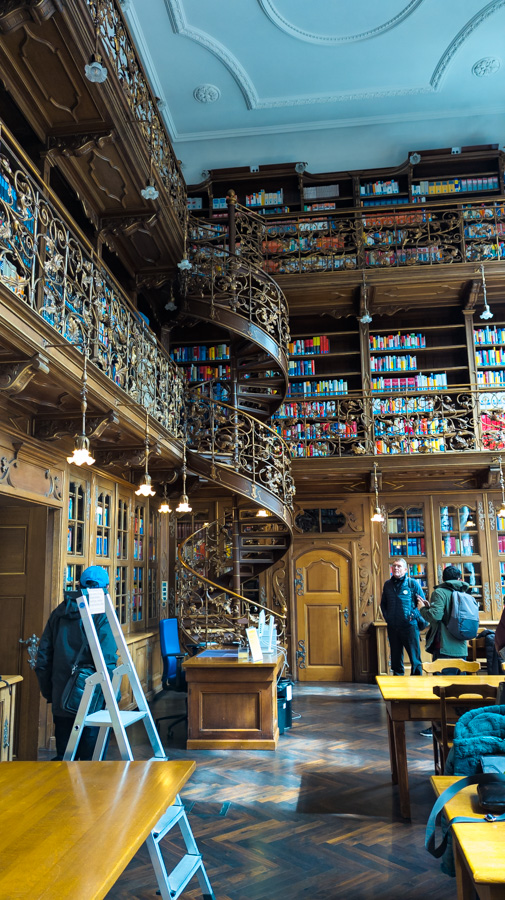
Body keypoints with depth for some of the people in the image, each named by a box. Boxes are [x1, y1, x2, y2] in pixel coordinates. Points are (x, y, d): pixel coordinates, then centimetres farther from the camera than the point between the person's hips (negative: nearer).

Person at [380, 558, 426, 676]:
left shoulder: (413, 583, 0)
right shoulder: (387, 584, 11)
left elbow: (423, 604, 2)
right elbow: (383, 604, 22)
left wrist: (413, 615, -9)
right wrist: (387, 617, 9)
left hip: (409, 625, -4)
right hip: (392, 627, 4)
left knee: (415, 657, -3)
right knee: (396, 657, 10)